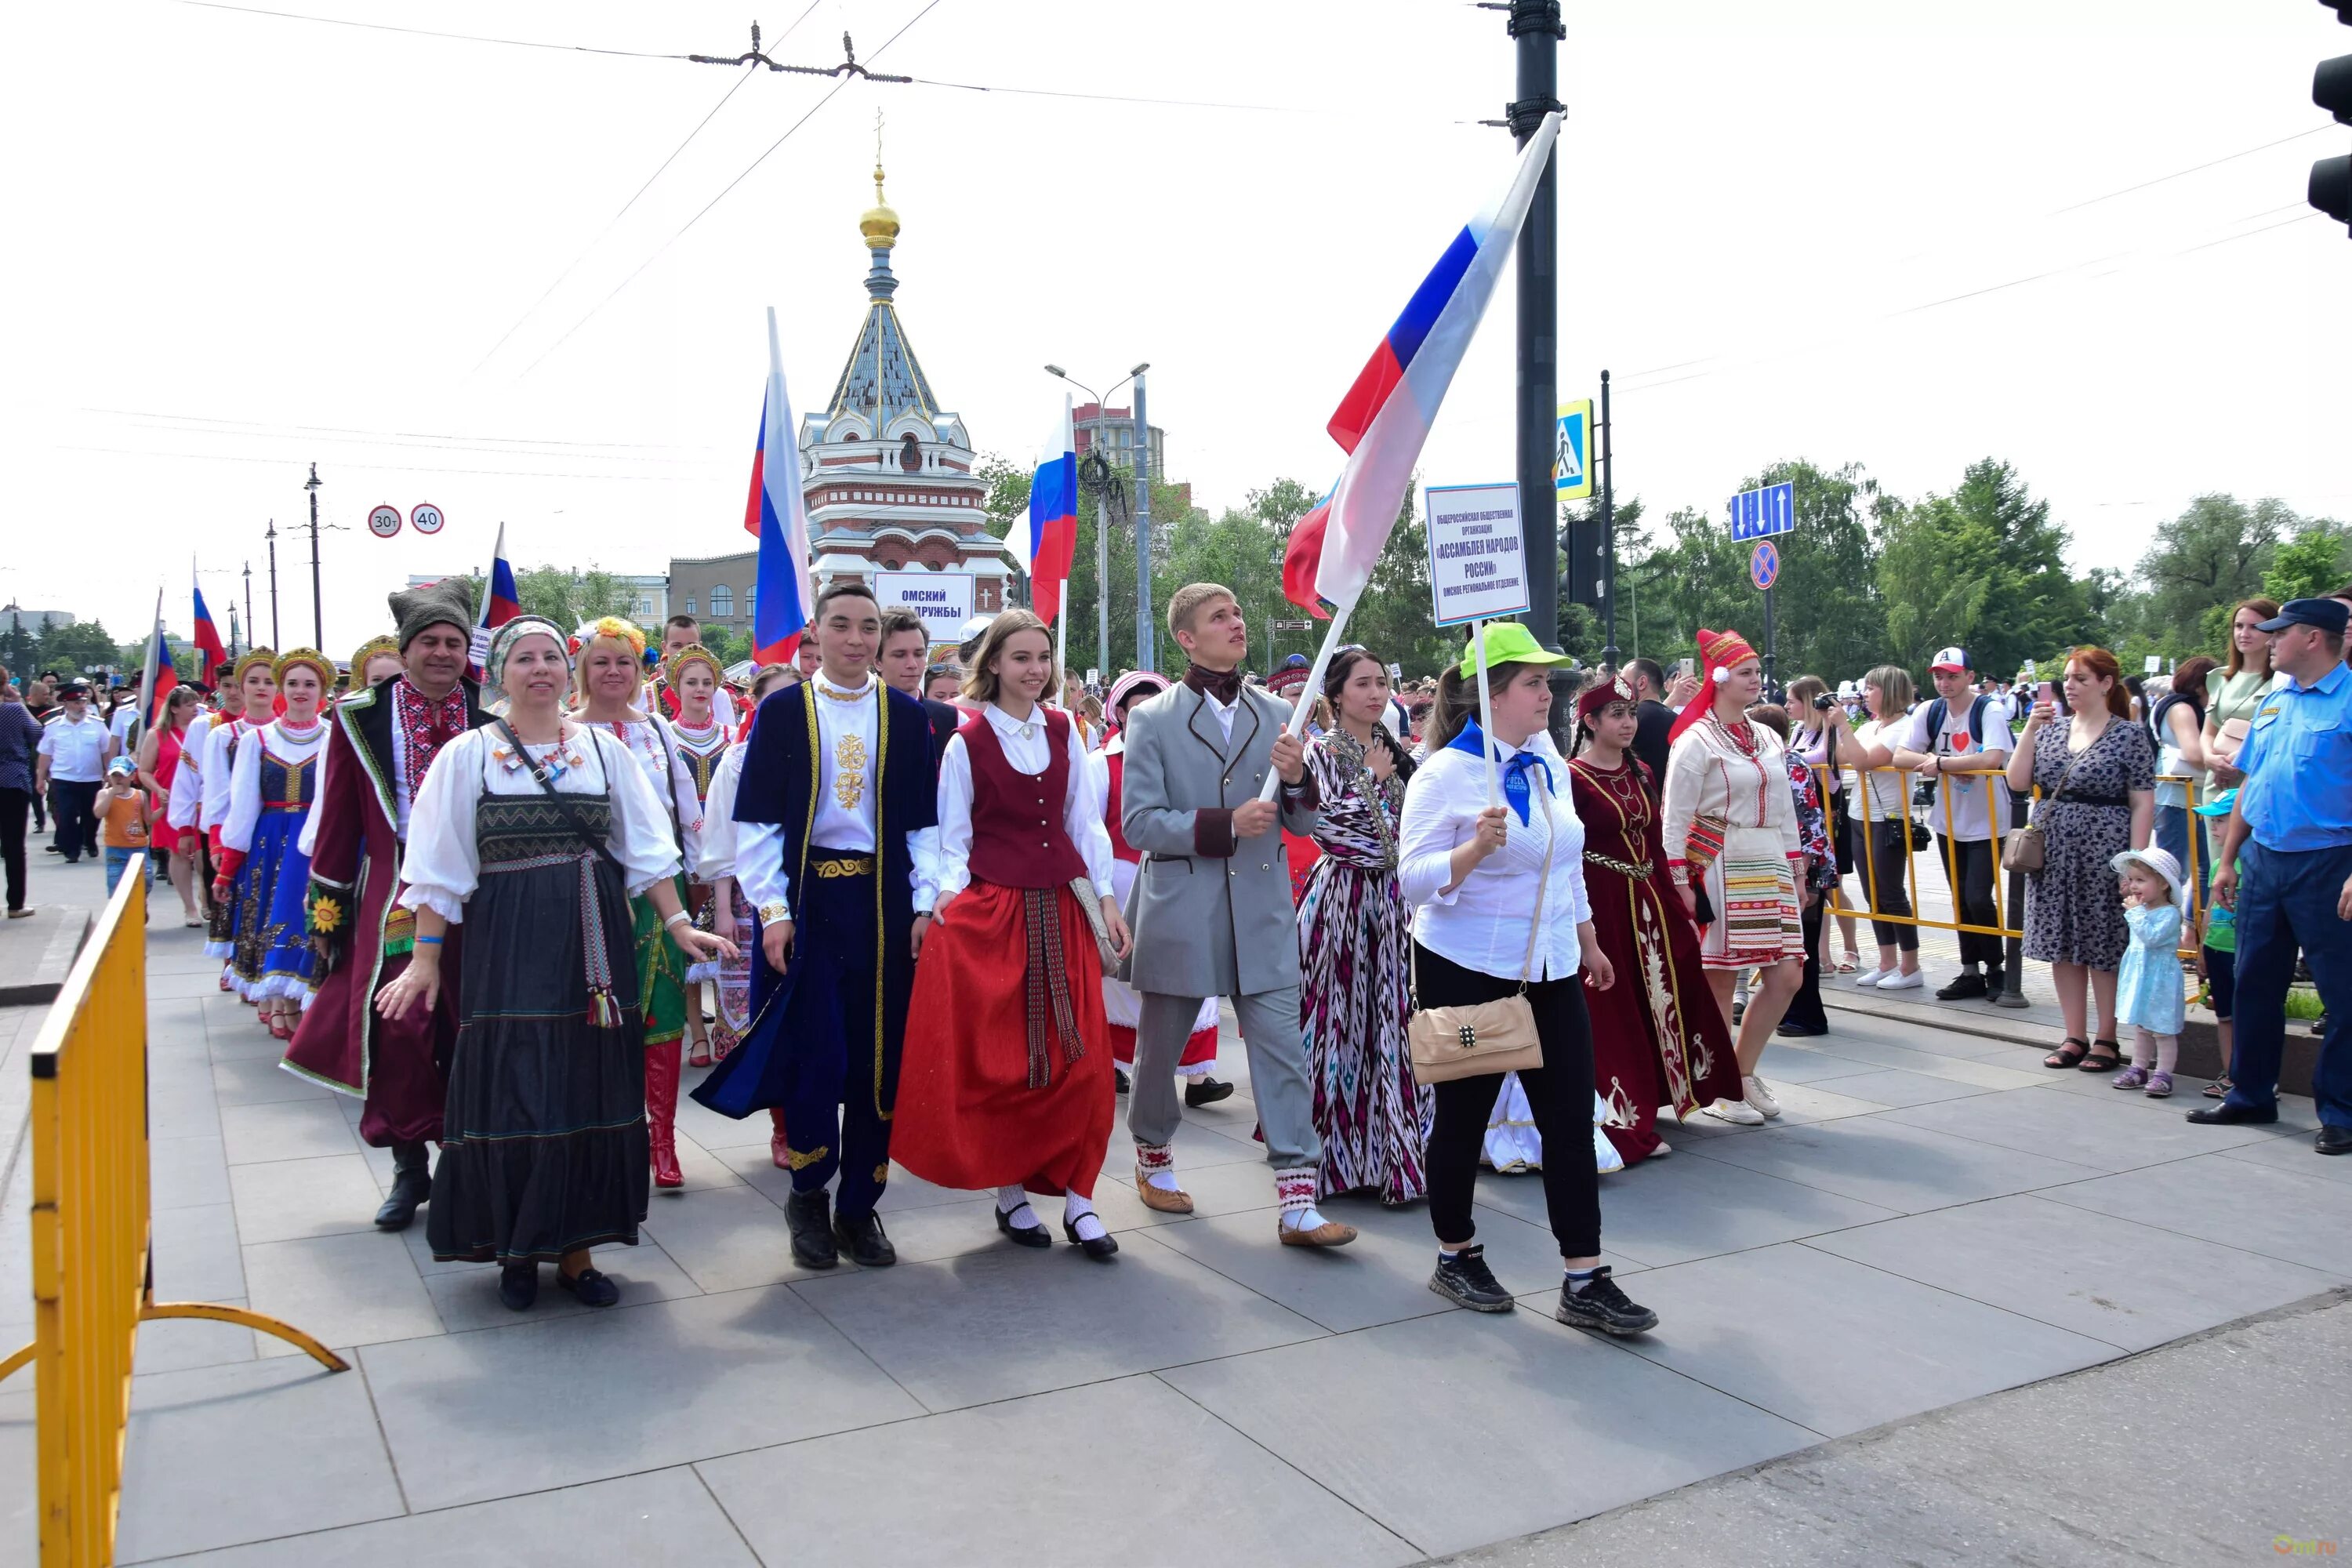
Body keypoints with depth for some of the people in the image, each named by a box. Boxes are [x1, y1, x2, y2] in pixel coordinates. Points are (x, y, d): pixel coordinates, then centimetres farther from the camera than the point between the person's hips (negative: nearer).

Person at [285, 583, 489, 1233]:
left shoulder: (492, 717, 3)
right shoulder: (361, 717, 3)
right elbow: (336, 818, 5)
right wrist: (326, 906, 4)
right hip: (395, 892, 0)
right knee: (397, 1027, -4)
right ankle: (409, 1166, 12)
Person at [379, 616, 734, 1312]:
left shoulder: (604, 749, 7)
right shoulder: (469, 754, 3)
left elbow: (645, 849, 8)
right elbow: (439, 866, 1)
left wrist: (677, 924, -1)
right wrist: (425, 956, -4)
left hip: (594, 944, 2)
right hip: (508, 947, -2)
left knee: (592, 1091, 5)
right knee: (512, 1094, 0)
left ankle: (574, 1249, 17)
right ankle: (515, 1250, 18)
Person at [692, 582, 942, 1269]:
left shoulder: (907, 716, 7)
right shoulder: (782, 712, 2)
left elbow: (924, 821, 8)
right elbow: (756, 820, 0)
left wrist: (925, 906, -1)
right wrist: (772, 910, -7)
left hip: (883, 900, 2)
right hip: (807, 898, -2)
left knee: (880, 1057, 3)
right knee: (814, 1055, -3)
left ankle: (859, 1208, 18)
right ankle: (808, 1196, 21)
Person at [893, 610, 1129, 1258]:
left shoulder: (1064, 731, 7)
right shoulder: (967, 743, -4)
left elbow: (1083, 820, 10)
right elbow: (953, 840, 0)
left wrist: (1106, 897, 5)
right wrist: (947, 900, -14)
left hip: (1062, 911, 3)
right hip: (992, 911, -3)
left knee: (1080, 1058, 0)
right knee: (999, 1058, 3)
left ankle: (1076, 1195, 10)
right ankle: (1010, 1192, 18)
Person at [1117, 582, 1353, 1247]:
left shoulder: (1276, 715, 7)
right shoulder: (1152, 719, -2)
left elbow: (1303, 823, 8)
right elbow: (1138, 821, -8)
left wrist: (1297, 779, -13)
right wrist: (1224, 825, -18)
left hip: (1261, 911, 2)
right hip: (1179, 909, -2)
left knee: (1281, 1048, -4)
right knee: (1160, 1046, 13)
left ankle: (1298, 1203, 0)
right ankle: (1153, 1159, 38)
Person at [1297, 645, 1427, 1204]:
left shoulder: (1392, 749, 11)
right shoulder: (1323, 749, -5)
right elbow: (1326, 824, -16)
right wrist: (1371, 778, -11)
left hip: (1391, 899, 5)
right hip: (1342, 894, -5)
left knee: (1392, 1017, 6)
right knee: (1343, 1017, 1)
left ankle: (1394, 1147, 16)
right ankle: (1340, 1152, 12)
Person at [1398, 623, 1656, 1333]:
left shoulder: (1549, 762, 8)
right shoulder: (1446, 773, -13)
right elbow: (1415, 877, -17)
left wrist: (1588, 941, 23)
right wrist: (1474, 849, -33)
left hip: (1550, 970, 6)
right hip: (1468, 972, -6)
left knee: (1571, 1121, 2)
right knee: (1464, 1117, 7)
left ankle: (1584, 1283, 8)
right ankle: (1455, 1258, 27)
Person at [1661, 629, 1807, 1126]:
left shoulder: (1768, 738, 15)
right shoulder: (1695, 741, -5)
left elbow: (1785, 809, 20)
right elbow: (1675, 819, -8)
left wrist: (1797, 870, 16)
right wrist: (1679, 883, -13)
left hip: (1771, 866, 7)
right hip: (1720, 869, -7)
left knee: (1787, 975, 3)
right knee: (1720, 980, -2)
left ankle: (1743, 1071, 20)